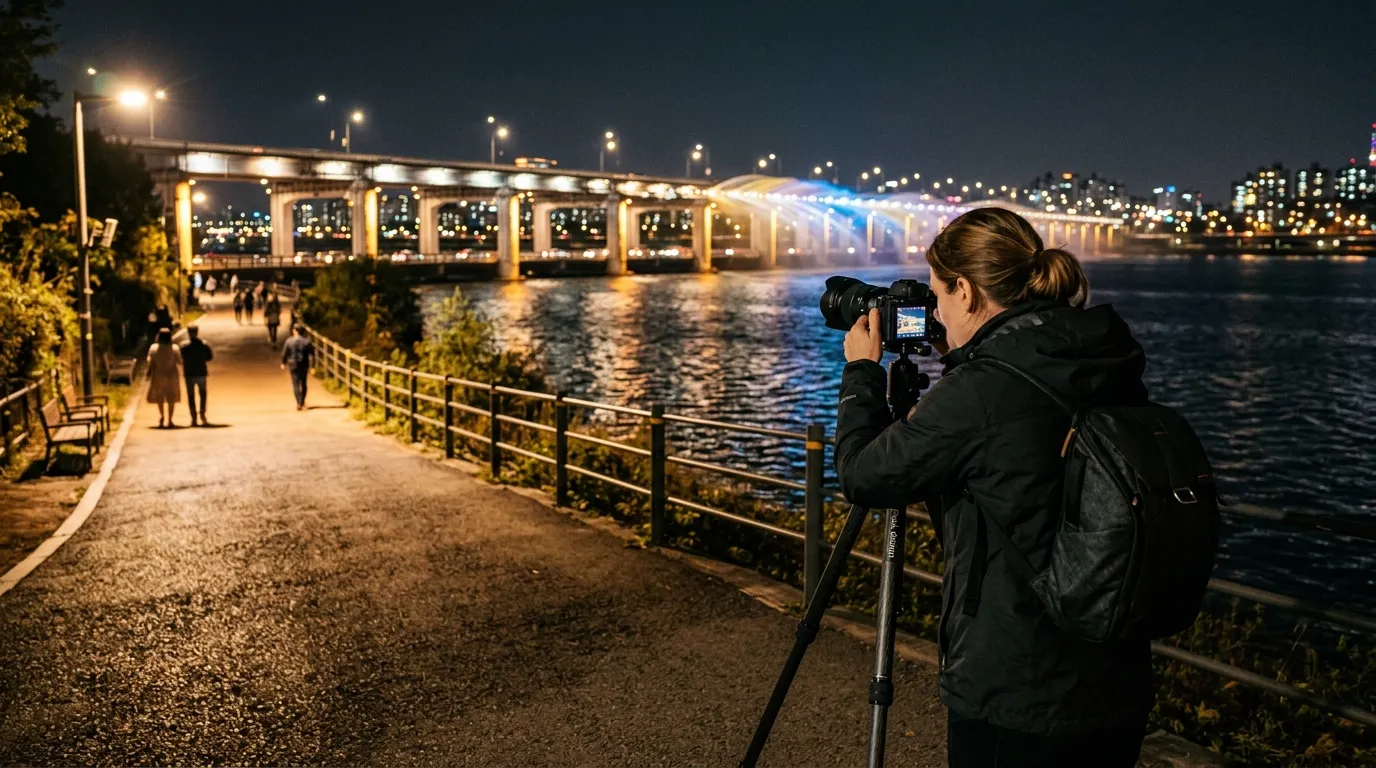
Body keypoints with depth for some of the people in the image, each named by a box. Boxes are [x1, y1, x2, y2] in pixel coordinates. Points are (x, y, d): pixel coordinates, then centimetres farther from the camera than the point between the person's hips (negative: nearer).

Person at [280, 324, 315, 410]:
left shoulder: (289, 341, -7)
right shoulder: (307, 342, -5)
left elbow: (284, 353, 0)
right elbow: (312, 355, -6)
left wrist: (283, 363, 16)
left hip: (293, 365, -1)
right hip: (304, 366, 1)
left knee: (296, 385, 2)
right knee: (303, 384, 15)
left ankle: (299, 403, -8)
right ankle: (302, 402, 23)